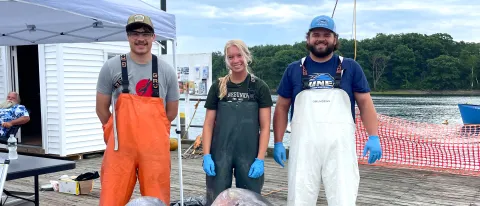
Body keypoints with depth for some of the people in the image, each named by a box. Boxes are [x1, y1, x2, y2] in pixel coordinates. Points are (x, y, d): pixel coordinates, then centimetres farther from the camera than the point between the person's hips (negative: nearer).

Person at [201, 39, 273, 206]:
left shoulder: (259, 87, 0)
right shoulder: (218, 87, 4)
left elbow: (265, 127, -1)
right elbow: (208, 124, 5)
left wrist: (260, 159, -9)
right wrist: (206, 155, -4)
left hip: (249, 155, -1)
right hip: (220, 155, 1)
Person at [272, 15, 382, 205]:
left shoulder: (350, 67, 7)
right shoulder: (294, 69, 9)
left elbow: (365, 103, 6)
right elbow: (282, 107, 11)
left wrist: (373, 137, -7)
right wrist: (278, 142, 2)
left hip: (340, 147, -1)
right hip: (304, 146, 1)